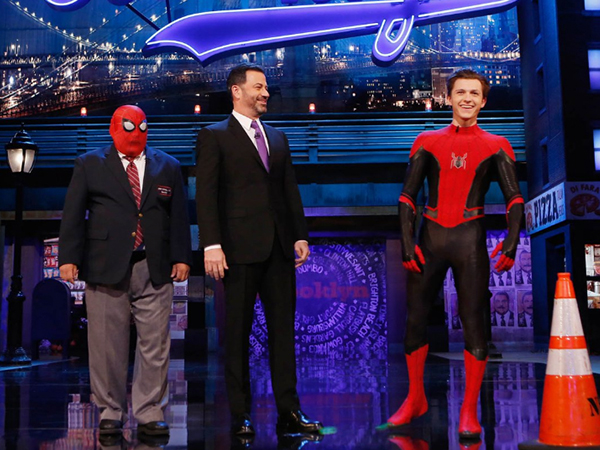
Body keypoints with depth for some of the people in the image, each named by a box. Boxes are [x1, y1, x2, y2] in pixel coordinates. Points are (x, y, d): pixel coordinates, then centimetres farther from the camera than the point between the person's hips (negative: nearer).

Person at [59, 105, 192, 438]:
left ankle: (150, 414, 11)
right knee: (107, 346, 3)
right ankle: (110, 414, 16)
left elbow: (179, 216, 11)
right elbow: (73, 214, 5)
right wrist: (68, 257, -4)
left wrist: (181, 257, 2)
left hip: (155, 270, 1)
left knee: (155, 346, 1)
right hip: (106, 269, -1)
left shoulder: (167, 167, 14)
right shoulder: (89, 165, 10)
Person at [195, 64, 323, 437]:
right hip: (240, 249, -5)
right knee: (238, 332, 3)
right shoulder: (214, 137, 1)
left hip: (279, 248, 5)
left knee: (283, 328, 6)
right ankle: (241, 415, 13)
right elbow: (206, 194, -6)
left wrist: (300, 236, 8)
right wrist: (211, 245, -15)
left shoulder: (278, 138, 18)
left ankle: (289, 412, 13)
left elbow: (290, 190, 17)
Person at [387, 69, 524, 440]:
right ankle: (416, 399, 24)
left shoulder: (496, 146, 7)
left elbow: (515, 199, 2)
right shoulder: (428, 142, 9)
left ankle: (469, 411, 7)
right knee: (415, 319, 6)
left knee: (473, 323, -3)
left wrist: (512, 240, -14)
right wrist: (407, 242, -5)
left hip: (470, 239, -1)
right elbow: (407, 196, 6)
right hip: (430, 238, 2)